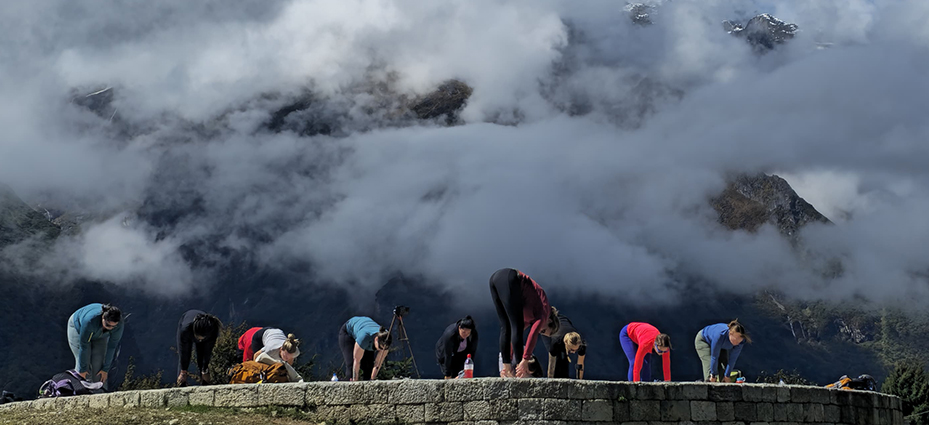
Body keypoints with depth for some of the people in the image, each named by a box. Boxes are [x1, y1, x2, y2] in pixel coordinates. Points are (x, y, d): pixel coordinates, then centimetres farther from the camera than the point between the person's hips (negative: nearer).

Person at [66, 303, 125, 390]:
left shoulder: (119, 324, -33)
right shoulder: (90, 320, -45)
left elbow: (112, 346, -22)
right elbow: (84, 345, -35)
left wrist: (105, 369, -17)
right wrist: (82, 369, -27)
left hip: (99, 335, 3)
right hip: (78, 328, -3)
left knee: (98, 362, -8)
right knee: (84, 361, -15)